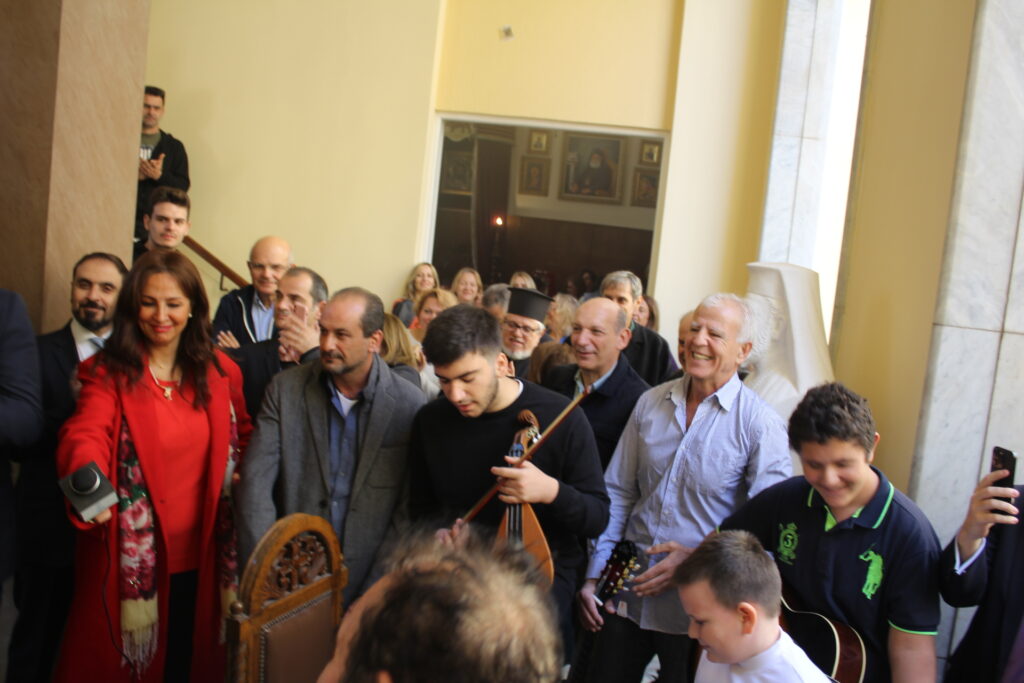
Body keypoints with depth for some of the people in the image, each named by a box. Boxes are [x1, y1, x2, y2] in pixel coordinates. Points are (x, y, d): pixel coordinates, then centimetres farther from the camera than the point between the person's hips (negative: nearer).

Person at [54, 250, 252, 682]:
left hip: (200, 557, 3)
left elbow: (243, 440, 17)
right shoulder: (107, 371, -7)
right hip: (132, 559, -3)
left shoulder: (221, 372, 3)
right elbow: (85, 434, -24)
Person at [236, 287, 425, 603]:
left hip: (367, 585, -1)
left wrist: (377, 593, -9)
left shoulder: (409, 404, -7)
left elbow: (410, 508, -5)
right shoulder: (285, 388, -2)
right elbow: (255, 482, -6)